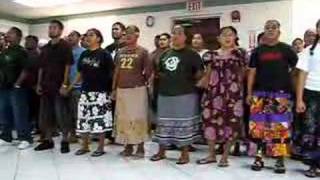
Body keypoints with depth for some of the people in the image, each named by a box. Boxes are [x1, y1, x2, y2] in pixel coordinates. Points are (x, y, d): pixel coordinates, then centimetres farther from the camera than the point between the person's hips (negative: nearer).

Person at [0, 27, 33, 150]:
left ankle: (25, 139, 3)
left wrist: (17, 84, -17)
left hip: (16, 88, -8)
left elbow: (25, 70, -15)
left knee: (20, 114, -5)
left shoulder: (21, 52, -7)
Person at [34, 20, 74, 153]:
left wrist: (64, 84, -17)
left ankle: (65, 141, 7)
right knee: (46, 114, 10)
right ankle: (48, 140, 21)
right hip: (46, 86, 7)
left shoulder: (65, 46, -3)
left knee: (62, 114, -3)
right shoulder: (45, 48, 15)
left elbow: (68, 66, -10)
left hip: (59, 86, -6)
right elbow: (41, 67, 16)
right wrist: (39, 84, 9)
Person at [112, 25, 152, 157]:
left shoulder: (143, 51, -3)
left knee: (138, 117, -1)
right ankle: (128, 146, 22)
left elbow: (148, 71, -3)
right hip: (121, 89, 5)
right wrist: (114, 88, 11)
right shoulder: (120, 52, 12)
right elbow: (117, 71, 13)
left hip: (137, 89, -5)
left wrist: (141, 81, 6)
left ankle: (140, 147, 10)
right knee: (124, 118, 9)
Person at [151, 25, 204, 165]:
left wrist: (189, 81, -5)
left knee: (184, 123, 1)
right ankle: (161, 151, 24)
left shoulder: (191, 54, -2)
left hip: (185, 95, -5)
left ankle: (185, 153, 13)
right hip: (165, 94, 5)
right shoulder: (165, 54, 14)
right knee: (164, 123, 11)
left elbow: (200, 72, -4)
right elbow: (158, 72, 24)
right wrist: (163, 77, 8)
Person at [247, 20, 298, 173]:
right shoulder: (258, 51, 9)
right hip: (260, 93, 2)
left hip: (281, 94, -1)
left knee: (280, 127, -2)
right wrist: (249, 93, 4)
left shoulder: (286, 49, 5)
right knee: (258, 126, 2)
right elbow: (252, 72, 9)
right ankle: (259, 157, 13)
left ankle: (280, 160, 9)